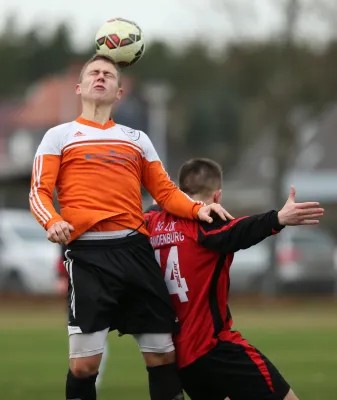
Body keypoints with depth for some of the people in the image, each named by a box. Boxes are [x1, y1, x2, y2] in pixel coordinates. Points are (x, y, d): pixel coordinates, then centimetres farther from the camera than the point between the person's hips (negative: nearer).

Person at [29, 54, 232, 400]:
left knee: (162, 353, 1)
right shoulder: (59, 136, 13)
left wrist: (196, 209, 0)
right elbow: (39, 191, 3)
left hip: (135, 249, 4)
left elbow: (165, 191, 20)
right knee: (85, 362, -11)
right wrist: (52, 221, -19)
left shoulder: (137, 139, 23)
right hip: (89, 253, -4)